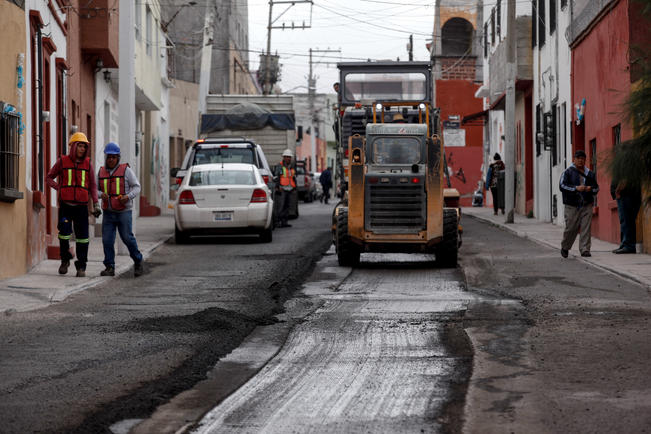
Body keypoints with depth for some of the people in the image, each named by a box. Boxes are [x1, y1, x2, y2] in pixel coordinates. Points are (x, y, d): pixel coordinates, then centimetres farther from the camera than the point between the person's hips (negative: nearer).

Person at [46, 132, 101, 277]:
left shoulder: (87, 163, 6)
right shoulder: (62, 161, 2)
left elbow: (93, 185, 8)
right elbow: (50, 178, 14)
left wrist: (96, 204, -1)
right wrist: (59, 188, -3)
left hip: (81, 206, 1)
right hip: (65, 205, -1)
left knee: (82, 237, -3)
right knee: (64, 233, -9)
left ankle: (81, 267, 6)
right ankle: (65, 260, 15)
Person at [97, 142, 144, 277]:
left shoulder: (125, 170, -2)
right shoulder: (101, 172, 9)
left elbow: (136, 187, -2)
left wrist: (128, 197, -19)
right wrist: (101, 195, -10)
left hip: (124, 212, -3)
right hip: (108, 213, 4)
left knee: (127, 238, -5)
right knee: (107, 240, -3)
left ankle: (138, 262, 14)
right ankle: (110, 268, 2)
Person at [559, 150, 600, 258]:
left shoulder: (590, 174, 15)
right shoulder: (568, 172, 3)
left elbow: (596, 187, 18)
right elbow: (562, 186, -8)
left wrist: (591, 189, -6)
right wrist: (576, 188, -19)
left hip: (586, 205, 3)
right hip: (572, 205, -3)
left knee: (586, 228, -6)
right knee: (571, 228, -2)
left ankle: (585, 250, -3)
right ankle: (565, 248, 20)